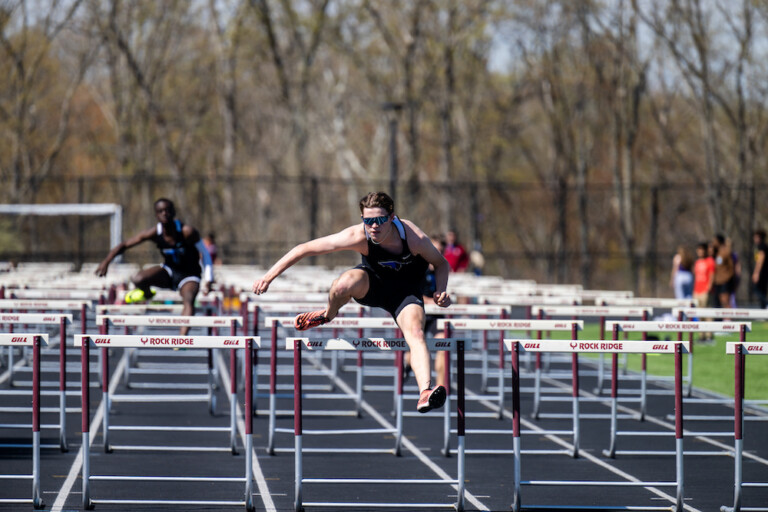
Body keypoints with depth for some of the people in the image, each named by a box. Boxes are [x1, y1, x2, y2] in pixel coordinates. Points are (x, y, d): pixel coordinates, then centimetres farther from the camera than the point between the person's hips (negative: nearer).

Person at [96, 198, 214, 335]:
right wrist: (106, 262, -22)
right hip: (169, 271, 3)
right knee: (138, 280, -23)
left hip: (188, 276, -3)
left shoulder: (187, 231, -24)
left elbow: (205, 254, -14)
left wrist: (208, 281, -20)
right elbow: (124, 245, -10)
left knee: (189, 300, -35)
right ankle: (147, 294, 15)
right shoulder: (154, 233, -15)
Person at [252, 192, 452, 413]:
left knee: (416, 334, -29)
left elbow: (441, 264, -9)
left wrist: (440, 291, -28)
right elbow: (304, 249, -25)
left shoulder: (415, 238, -30)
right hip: (373, 281, 0)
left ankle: (425, 393, -42)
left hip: (405, 290, 0)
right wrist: (269, 276, -26)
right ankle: (328, 314, 0)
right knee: (344, 284, -35)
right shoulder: (357, 237, -31)